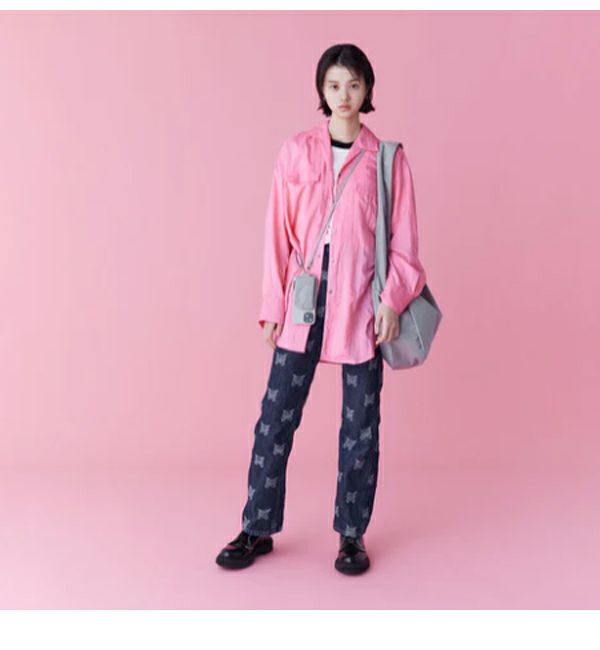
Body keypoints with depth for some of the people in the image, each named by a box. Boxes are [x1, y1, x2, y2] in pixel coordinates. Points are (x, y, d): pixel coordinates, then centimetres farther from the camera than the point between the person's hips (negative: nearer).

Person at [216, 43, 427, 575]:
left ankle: (352, 534, 22)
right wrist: (273, 304, 1)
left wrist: (392, 301, -8)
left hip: (360, 302, -1)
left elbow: (403, 239, 3)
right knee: (277, 415, 4)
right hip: (304, 297, 1)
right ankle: (258, 529, 19)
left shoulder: (388, 159, 3)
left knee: (361, 422, 6)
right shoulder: (296, 152, 5)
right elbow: (278, 232, 4)